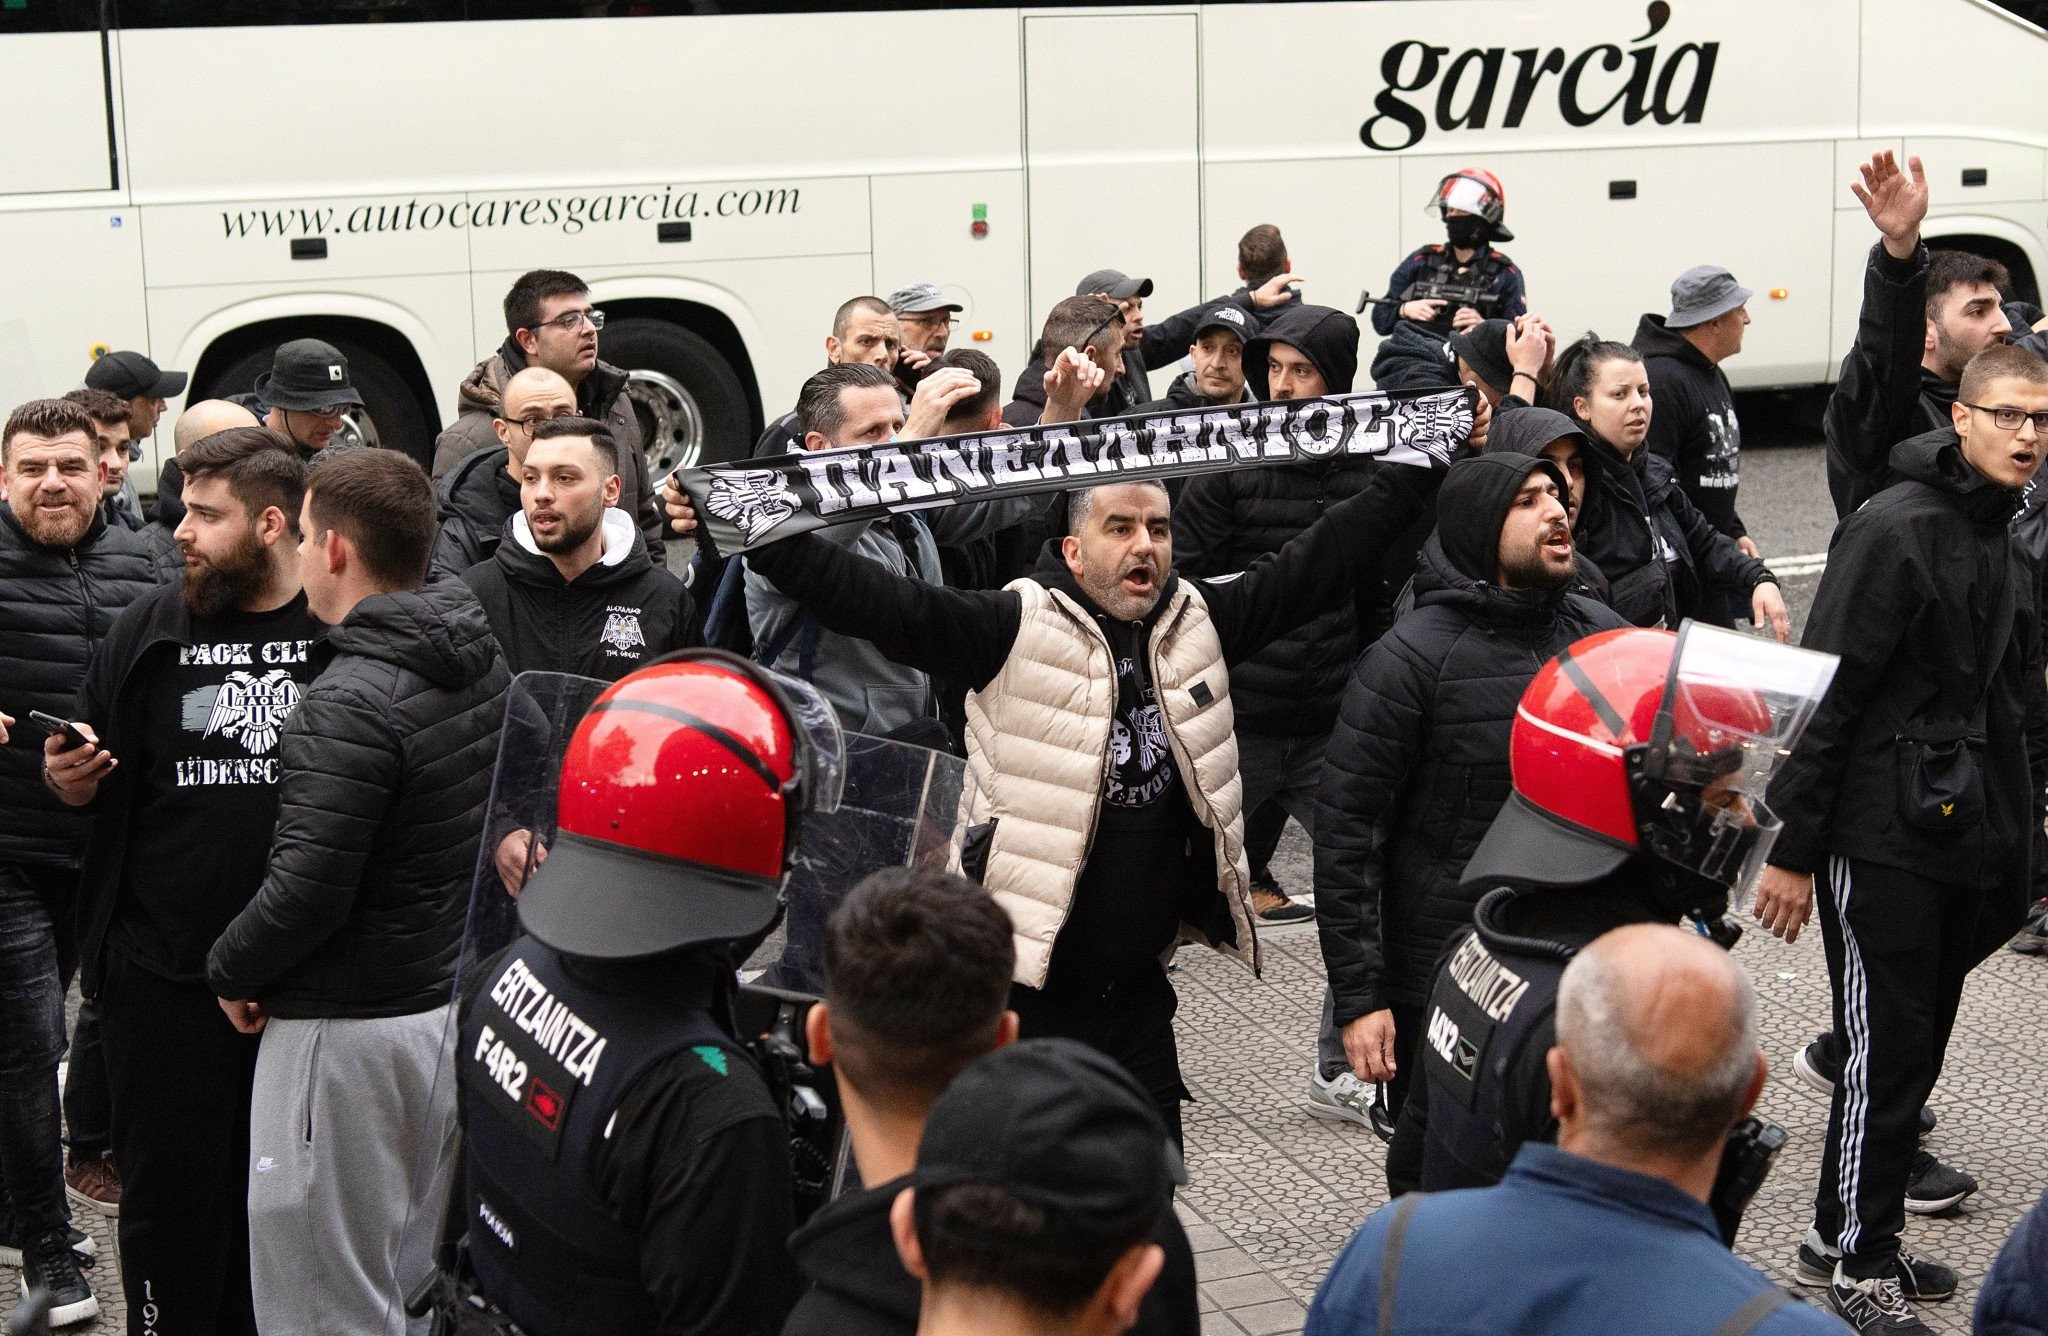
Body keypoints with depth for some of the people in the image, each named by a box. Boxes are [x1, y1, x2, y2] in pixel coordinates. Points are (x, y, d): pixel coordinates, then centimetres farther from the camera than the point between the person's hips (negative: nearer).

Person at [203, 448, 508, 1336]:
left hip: (349, 1025, -9)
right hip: (459, 993, 9)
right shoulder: (485, 662, 5)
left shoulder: (349, 704, -22)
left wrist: (229, 969, -6)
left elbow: (308, 891, -23)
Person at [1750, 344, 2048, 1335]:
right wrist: (1793, 850, -15)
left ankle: (1843, 1229, 29)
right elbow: (1828, 697, -15)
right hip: (1885, 840, -8)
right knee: (1887, 1051, -2)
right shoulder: (1893, 530, -14)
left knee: (1916, 1047, 14)